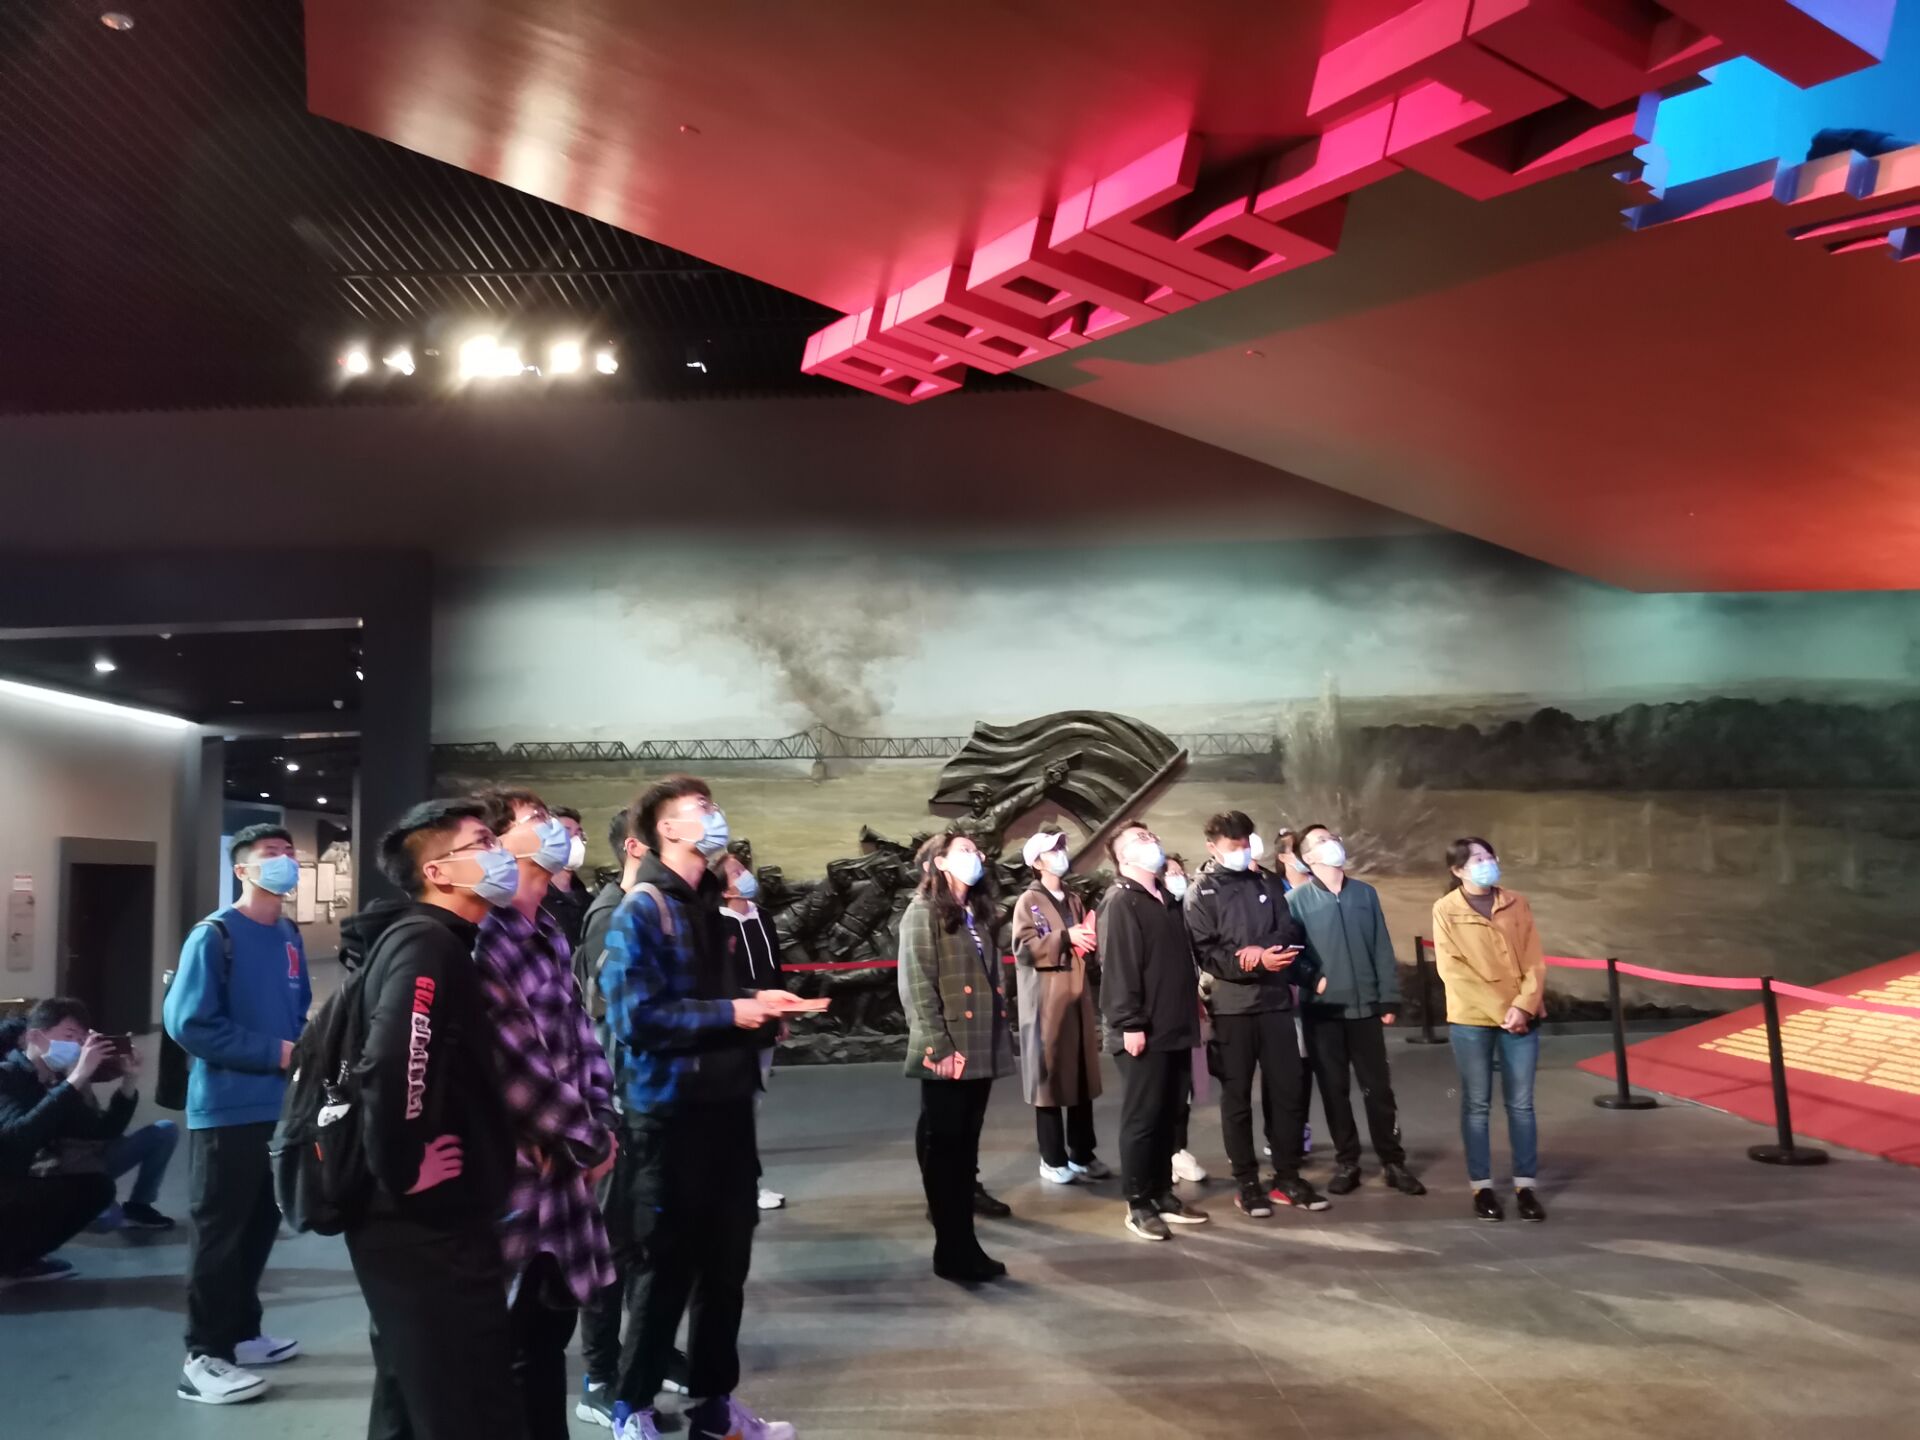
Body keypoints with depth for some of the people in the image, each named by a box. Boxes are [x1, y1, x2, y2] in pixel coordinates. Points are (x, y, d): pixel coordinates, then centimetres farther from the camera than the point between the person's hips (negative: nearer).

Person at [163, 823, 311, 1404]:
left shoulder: (288, 937, 10)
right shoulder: (215, 935, -11)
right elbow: (188, 1023, -19)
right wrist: (273, 1052, -18)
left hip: (279, 1107, 7)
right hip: (226, 1110, -7)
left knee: (260, 1225, 17)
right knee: (218, 1231, 1)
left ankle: (242, 1332, 31)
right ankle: (204, 1357, 11)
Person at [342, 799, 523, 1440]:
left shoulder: (442, 943, 14)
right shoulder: (425, 944, -17)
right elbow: (391, 1068, -31)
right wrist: (405, 1171, -20)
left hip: (427, 1222, 10)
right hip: (426, 1225, -10)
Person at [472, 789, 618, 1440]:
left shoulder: (549, 934, 10)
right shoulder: (481, 936, -19)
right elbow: (517, 1066, -22)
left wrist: (600, 1121, 2)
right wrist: (591, 1143, -11)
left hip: (562, 1168, 8)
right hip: (512, 1171, -8)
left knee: (549, 1330, 18)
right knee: (510, 1345, 5)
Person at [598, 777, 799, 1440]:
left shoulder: (720, 903, 12)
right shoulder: (640, 911, -10)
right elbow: (636, 1015, -20)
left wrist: (765, 1006, 1)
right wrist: (730, 1014, -19)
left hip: (727, 1103, 7)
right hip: (667, 1111, -7)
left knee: (726, 1262, 14)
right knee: (665, 1265, 3)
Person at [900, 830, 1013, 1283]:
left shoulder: (976, 914, 18)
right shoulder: (924, 910, -5)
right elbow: (916, 985, -12)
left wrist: (998, 1039, 9)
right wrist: (940, 1046, -18)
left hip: (981, 1050, 7)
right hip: (947, 1053, -7)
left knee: (965, 1149, 11)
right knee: (943, 1148, 1)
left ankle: (965, 1244, 17)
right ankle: (952, 1250, 8)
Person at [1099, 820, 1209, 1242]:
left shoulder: (1166, 899, 17)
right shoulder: (1120, 903, -11)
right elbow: (1118, 968, -17)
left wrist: (1190, 1008, 18)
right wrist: (1129, 1023, -21)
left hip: (1175, 1027, 8)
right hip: (1145, 1032, -8)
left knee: (1167, 1117, 14)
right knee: (1142, 1119, -1)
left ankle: (1163, 1194, 23)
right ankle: (1138, 1204, 7)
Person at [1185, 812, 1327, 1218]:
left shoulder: (1268, 885, 13)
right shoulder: (1202, 894, 0)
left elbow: (1290, 931, 4)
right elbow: (1206, 953, -8)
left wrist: (1262, 949, -16)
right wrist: (1256, 961, -20)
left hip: (1275, 1001, 4)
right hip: (1232, 1006, -4)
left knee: (1287, 1090, 6)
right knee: (1237, 1096, 3)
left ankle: (1288, 1178, 17)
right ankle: (1246, 1183, 12)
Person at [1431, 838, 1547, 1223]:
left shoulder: (1517, 904, 8)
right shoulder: (1446, 910, -3)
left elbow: (1534, 961, 4)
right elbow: (1452, 970, -8)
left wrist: (1524, 1006, -11)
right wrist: (1499, 1011, -12)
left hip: (1521, 1017, 3)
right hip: (1471, 1020, -3)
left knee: (1521, 1103, 5)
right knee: (1477, 1104, 4)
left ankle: (1524, 1186, 13)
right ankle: (1482, 1187, 13)